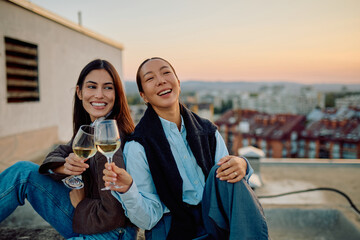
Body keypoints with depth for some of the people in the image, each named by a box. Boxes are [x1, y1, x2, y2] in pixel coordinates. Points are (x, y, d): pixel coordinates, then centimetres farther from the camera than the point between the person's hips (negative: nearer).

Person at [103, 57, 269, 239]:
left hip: (215, 223, 4)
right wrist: (126, 190, -29)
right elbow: (148, 219, -8)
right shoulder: (138, 146, -10)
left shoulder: (208, 131, 3)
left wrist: (241, 166, -16)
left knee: (223, 172, -22)